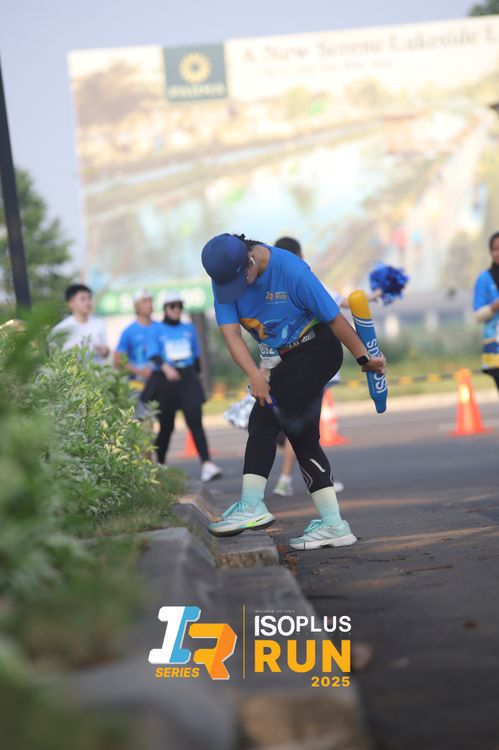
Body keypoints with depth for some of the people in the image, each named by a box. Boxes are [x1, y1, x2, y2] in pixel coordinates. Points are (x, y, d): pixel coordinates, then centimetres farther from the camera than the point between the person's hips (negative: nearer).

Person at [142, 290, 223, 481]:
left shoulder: (189, 329, 13)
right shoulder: (157, 330, 3)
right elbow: (153, 354, -12)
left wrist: (196, 376, 23)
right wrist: (165, 366, -30)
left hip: (188, 379, 1)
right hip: (165, 380, -1)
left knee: (195, 421, -14)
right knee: (166, 426, 6)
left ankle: (207, 464, -26)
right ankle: (160, 464, 24)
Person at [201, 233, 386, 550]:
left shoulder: (291, 270, -24)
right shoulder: (225, 276, -7)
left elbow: (334, 318, -16)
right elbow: (230, 332, -14)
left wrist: (364, 358, -10)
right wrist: (255, 376, -26)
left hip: (318, 349, -8)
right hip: (288, 359, 8)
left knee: (264, 417, -18)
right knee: (303, 438, 6)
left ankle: (252, 506, -18)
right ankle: (334, 526, 8)